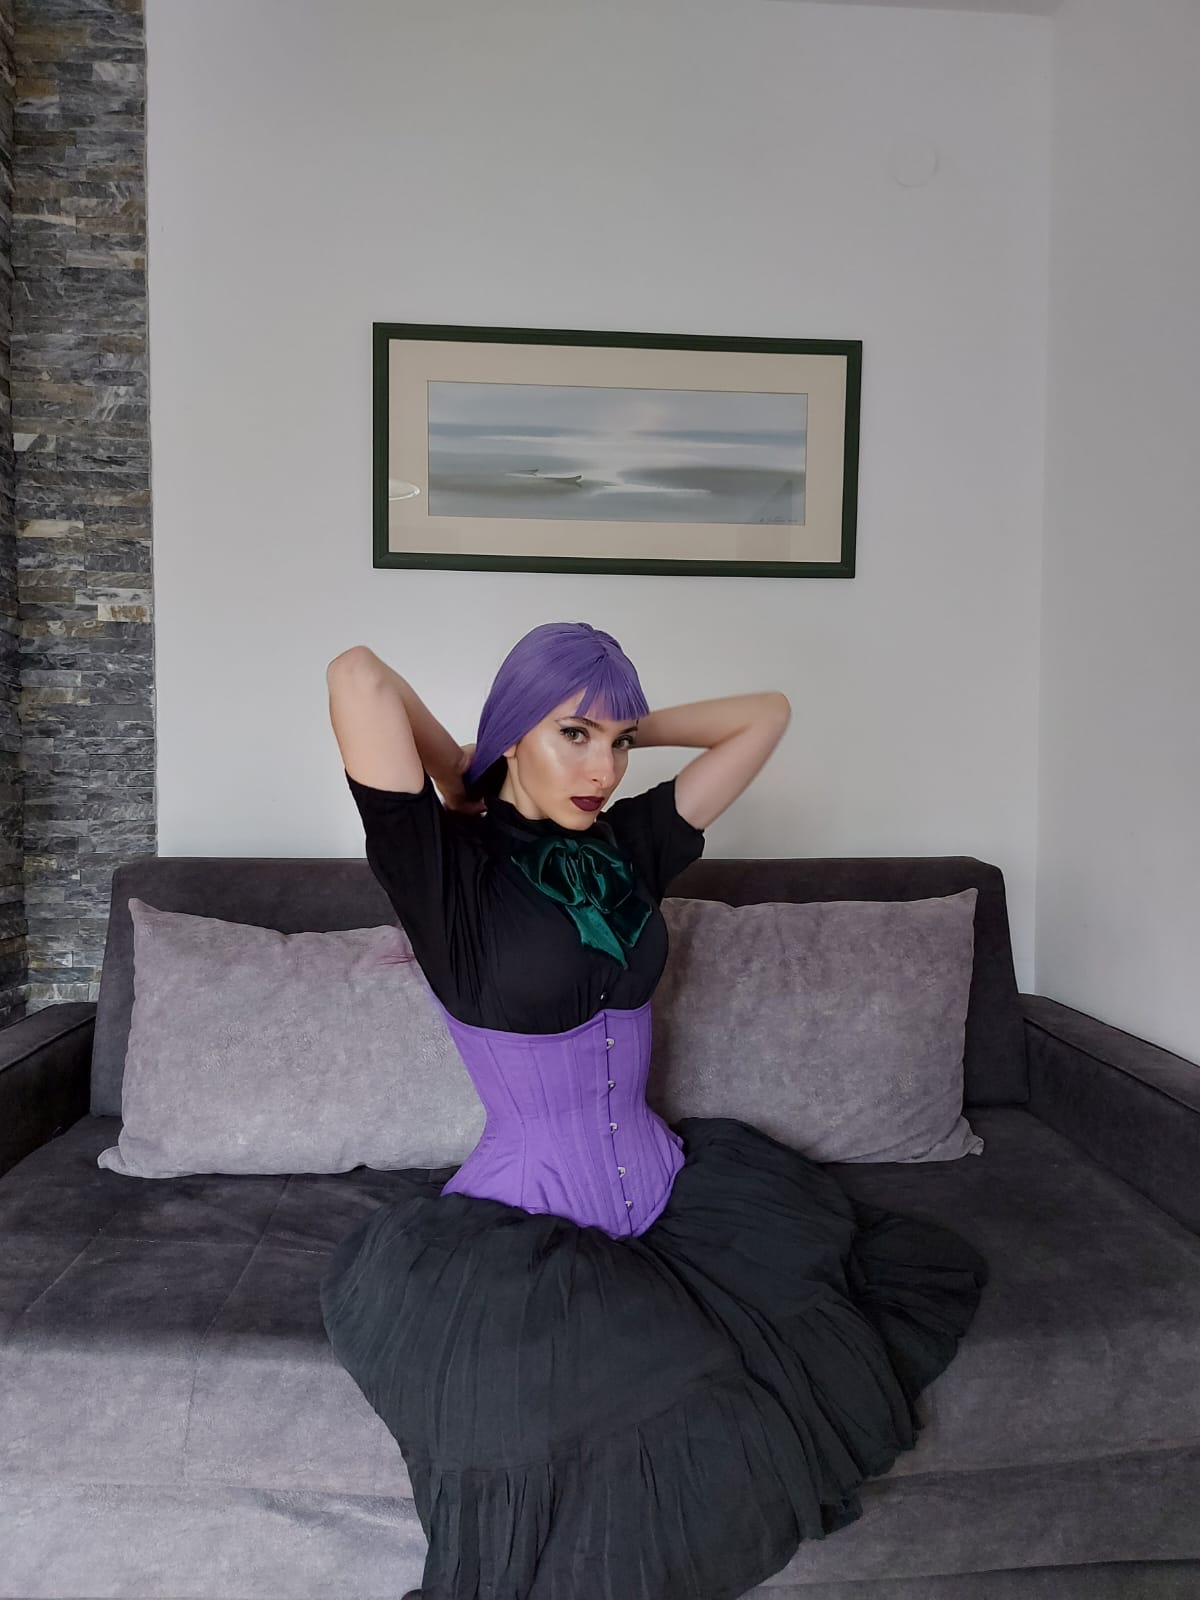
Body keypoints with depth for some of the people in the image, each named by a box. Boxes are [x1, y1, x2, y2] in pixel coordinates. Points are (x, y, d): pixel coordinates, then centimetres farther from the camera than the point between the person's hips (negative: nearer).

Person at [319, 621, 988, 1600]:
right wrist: (461, 776, -9)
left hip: (667, 1191, 7)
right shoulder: (450, 866, -12)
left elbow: (766, 713, 10)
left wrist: (627, 727, 7)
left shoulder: (629, 843, 4)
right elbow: (360, 676, -25)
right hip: (520, 1227, -6)